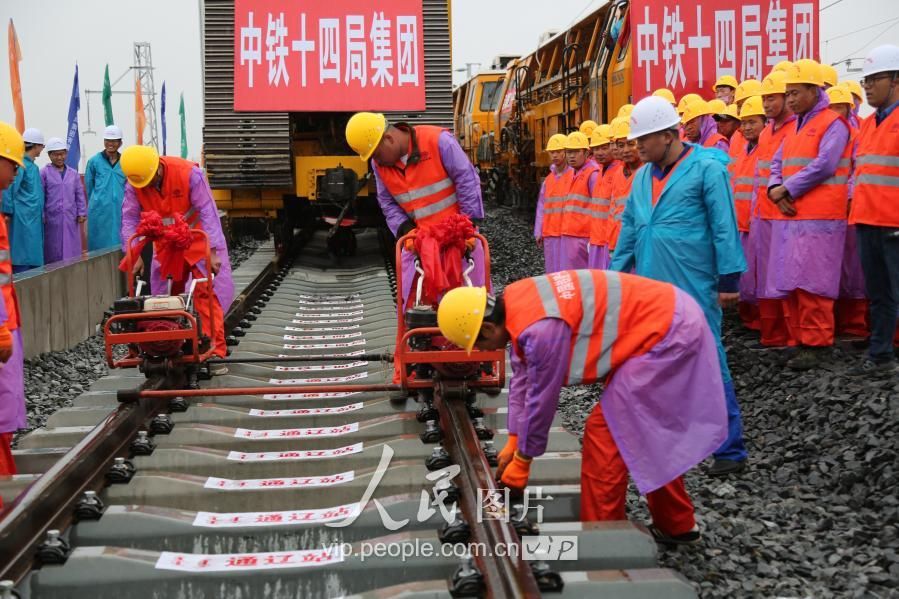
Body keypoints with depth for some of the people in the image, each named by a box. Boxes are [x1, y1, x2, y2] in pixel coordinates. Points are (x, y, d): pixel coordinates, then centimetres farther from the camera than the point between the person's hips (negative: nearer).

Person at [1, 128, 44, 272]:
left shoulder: (33, 166, 15)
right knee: (23, 261, -8)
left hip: (34, 220, 9)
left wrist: (41, 214, 15)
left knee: (34, 259, 9)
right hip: (24, 219, -9)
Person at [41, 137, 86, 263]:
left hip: (71, 219, 3)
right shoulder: (44, 173, -1)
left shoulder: (73, 173, 10)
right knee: (53, 253, 1)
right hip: (52, 219, -3)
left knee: (72, 252, 4)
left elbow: (80, 195, 11)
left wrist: (82, 213, 4)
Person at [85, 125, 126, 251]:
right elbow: (88, 185, 10)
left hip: (120, 209, 1)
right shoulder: (94, 161, 3)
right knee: (99, 242, 2)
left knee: (118, 241, 2)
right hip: (99, 209, -1)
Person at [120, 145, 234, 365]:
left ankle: (215, 351, -12)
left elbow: (207, 213, -24)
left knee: (207, 294, -11)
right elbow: (130, 219, -7)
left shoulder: (190, 174, -24)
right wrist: (134, 254, -14)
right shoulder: (133, 184, -12)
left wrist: (212, 252, -27)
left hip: (198, 240, -4)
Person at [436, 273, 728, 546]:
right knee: (648, 433, 20)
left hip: (665, 334, -10)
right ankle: (677, 525, 34)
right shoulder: (516, 304, 2)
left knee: (604, 432, -5)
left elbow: (542, 400, -15)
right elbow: (521, 379, 11)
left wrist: (522, 460, -1)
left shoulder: (542, 329, -27)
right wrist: (513, 442, 15)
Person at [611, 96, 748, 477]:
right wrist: (615, 275, 18)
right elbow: (629, 230, 19)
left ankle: (730, 450, 6)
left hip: (694, 290, -7)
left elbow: (724, 227, -9)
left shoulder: (707, 169, -7)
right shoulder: (642, 177, 12)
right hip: (650, 289, 7)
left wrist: (729, 279, -11)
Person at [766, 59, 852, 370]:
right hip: (789, 216, 8)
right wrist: (776, 190, -4)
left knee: (811, 284, -8)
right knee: (791, 282, 8)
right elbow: (777, 164, 16)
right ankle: (799, 339, 15)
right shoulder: (794, 126, 19)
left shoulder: (833, 123, -5)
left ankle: (816, 344, -2)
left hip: (818, 218, -8)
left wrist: (786, 189, -10)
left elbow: (823, 167, -15)